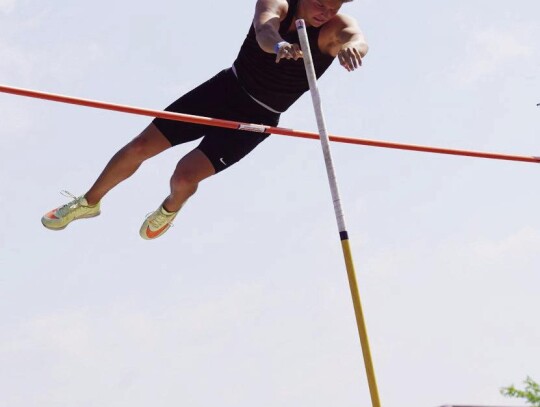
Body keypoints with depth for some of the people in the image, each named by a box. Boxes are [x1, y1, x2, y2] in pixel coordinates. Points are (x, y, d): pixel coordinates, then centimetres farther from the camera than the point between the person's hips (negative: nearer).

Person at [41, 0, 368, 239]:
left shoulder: (336, 29, -19)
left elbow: (358, 39, -42)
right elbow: (264, 29, -40)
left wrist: (351, 47, -67)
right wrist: (279, 45, -64)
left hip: (257, 119, -1)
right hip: (226, 89, 2)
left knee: (186, 175, -14)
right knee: (140, 146, 1)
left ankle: (170, 210, 25)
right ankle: (89, 202, 28)